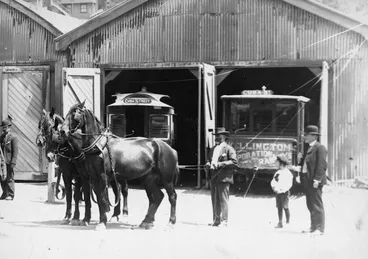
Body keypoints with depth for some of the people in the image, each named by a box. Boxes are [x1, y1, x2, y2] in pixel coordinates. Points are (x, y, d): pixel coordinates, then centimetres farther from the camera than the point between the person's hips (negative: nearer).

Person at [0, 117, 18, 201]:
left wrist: (13, 162, -15)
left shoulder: (13, 137, -5)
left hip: (9, 162, -6)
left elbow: (15, 151, -9)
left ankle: (11, 195, 2)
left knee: (10, 178, -3)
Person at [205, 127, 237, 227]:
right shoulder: (212, 149, 21)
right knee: (214, 200, 8)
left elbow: (234, 162, -10)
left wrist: (220, 164, -18)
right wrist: (208, 165, 6)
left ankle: (224, 221, -5)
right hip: (213, 178, 7)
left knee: (223, 200, -7)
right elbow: (209, 160, 31)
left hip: (223, 178, -7)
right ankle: (216, 220, 14)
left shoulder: (228, 149, -1)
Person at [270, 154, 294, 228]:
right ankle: (280, 222, 10)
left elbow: (288, 184, -16)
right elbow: (273, 181, 13)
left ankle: (288, 222, 4)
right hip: (278, 192, 7)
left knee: (285, 207, -5)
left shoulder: (287, 173, -11)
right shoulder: (277, 173, 11)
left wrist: (281, 190, -21)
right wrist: (273, 187, -7)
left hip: (284, 192, -7)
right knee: (279, 207, 7)